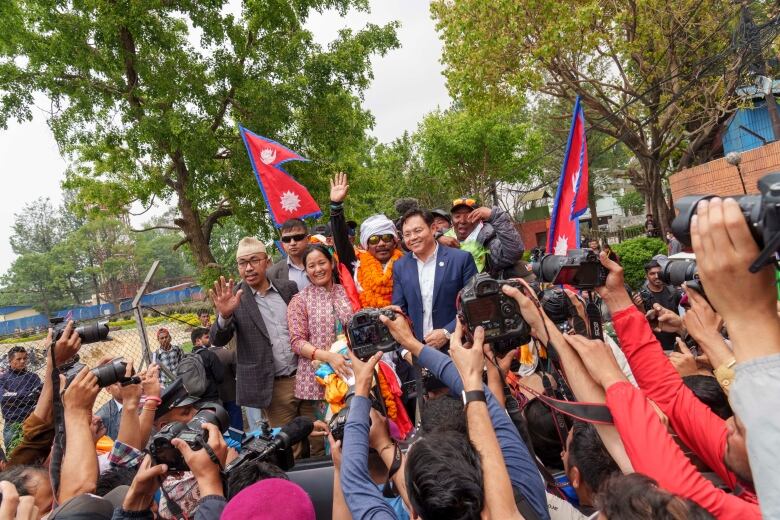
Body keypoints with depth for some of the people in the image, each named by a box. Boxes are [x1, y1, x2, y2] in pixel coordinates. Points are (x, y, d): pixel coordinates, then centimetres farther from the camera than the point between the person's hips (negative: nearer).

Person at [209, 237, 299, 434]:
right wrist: (224, 315, -30)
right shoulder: (234, 297, -4)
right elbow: (217, 340, -10)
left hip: (303, 376, 3)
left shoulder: (289, 288, 3)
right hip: (272, 386, -2)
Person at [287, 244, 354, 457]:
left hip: (350, 374, 2)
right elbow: (297, 341, -6)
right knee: (321, 444, 3)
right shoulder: (300, 300, 2)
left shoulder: (346, 292, 9)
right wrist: (327, 356, -20)